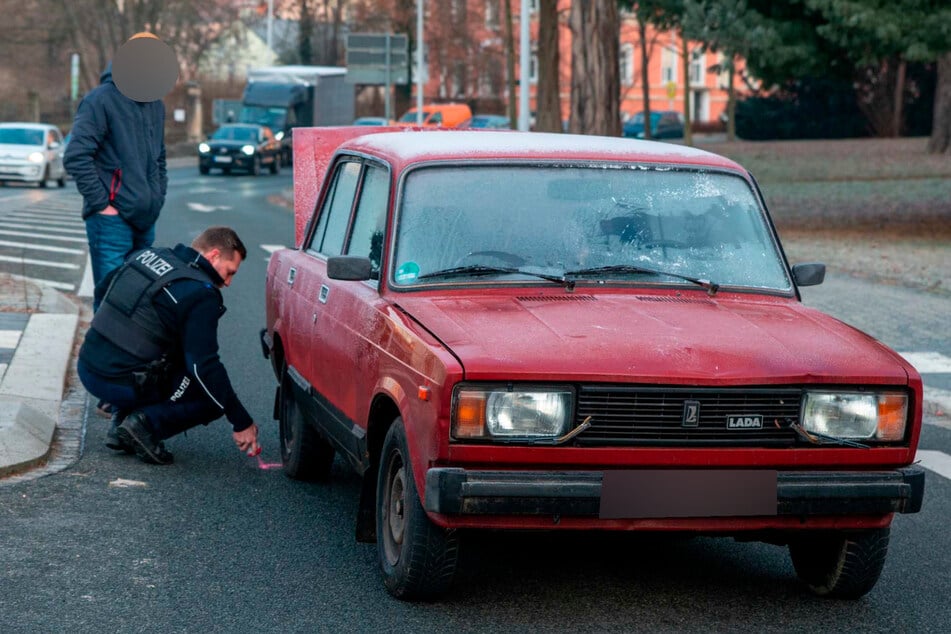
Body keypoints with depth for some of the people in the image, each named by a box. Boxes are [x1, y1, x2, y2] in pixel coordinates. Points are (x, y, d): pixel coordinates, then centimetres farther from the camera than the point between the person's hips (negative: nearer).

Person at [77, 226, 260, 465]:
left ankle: (122, 419, 14)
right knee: (214, 394, 5)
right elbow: (203, 366, -18)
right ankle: (146, 424, -11)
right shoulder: (201, 294, -14)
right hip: (122, 384, -8)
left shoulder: (147, 255, 9)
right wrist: (241, 422, -12)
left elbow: (104, 290, 26)